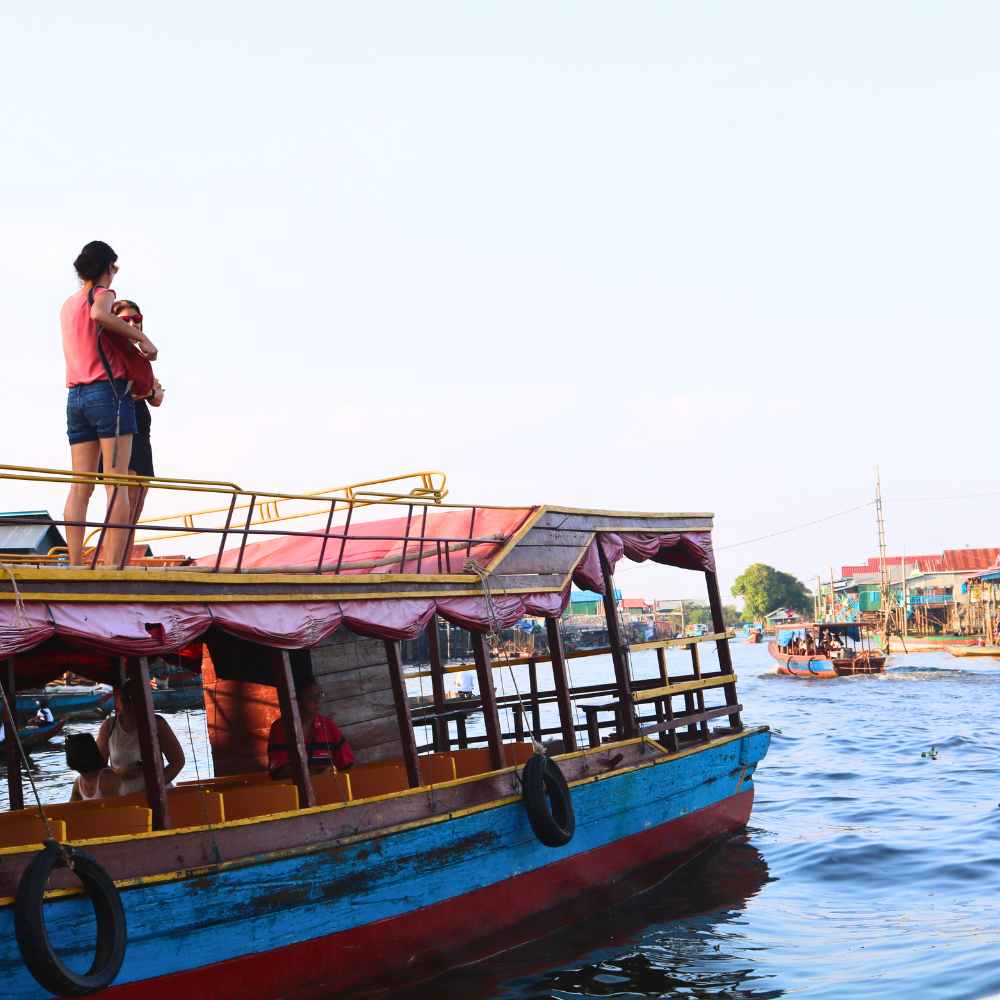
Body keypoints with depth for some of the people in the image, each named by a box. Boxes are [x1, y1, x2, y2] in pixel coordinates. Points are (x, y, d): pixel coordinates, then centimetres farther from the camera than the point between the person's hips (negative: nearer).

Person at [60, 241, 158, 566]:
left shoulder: (67, 305, 22)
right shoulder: (102, 294, -1)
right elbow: (98, 315, -24)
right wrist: (141, 336, -17)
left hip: (76, 397, 7)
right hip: (109, 392, -7)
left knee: (80, 487, 2)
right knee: (117, 485, -11)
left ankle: (75, 567, -7)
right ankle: (112, 568, -19)